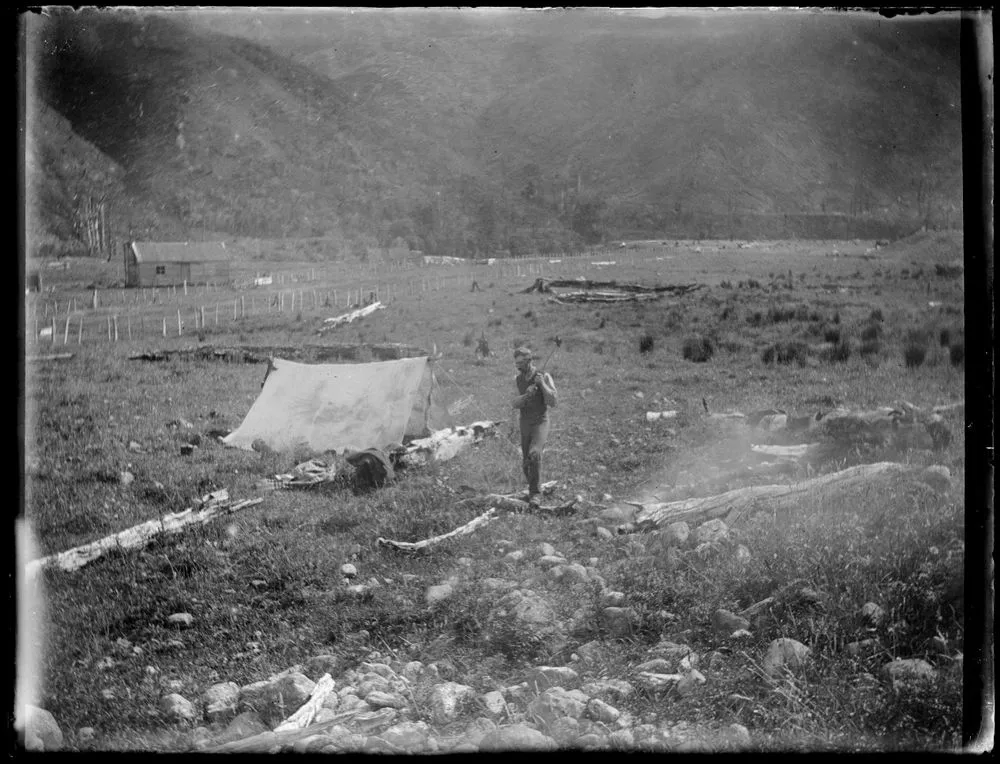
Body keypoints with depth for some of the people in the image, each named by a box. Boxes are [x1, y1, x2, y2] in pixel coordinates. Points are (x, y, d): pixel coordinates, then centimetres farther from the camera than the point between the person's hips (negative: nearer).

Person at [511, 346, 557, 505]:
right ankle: (533, 488, 37)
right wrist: (527, 395, -26)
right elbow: (514, 403, -7)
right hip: (525, 425, 5)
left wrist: (542, 384, -25)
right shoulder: (516, 380, 2)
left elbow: (553, 403, -15)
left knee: (534, 454, -28)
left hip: (541, 423, -5)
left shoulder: (545, 377, -10)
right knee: (526, 463, 9)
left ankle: (534, 493, -19)